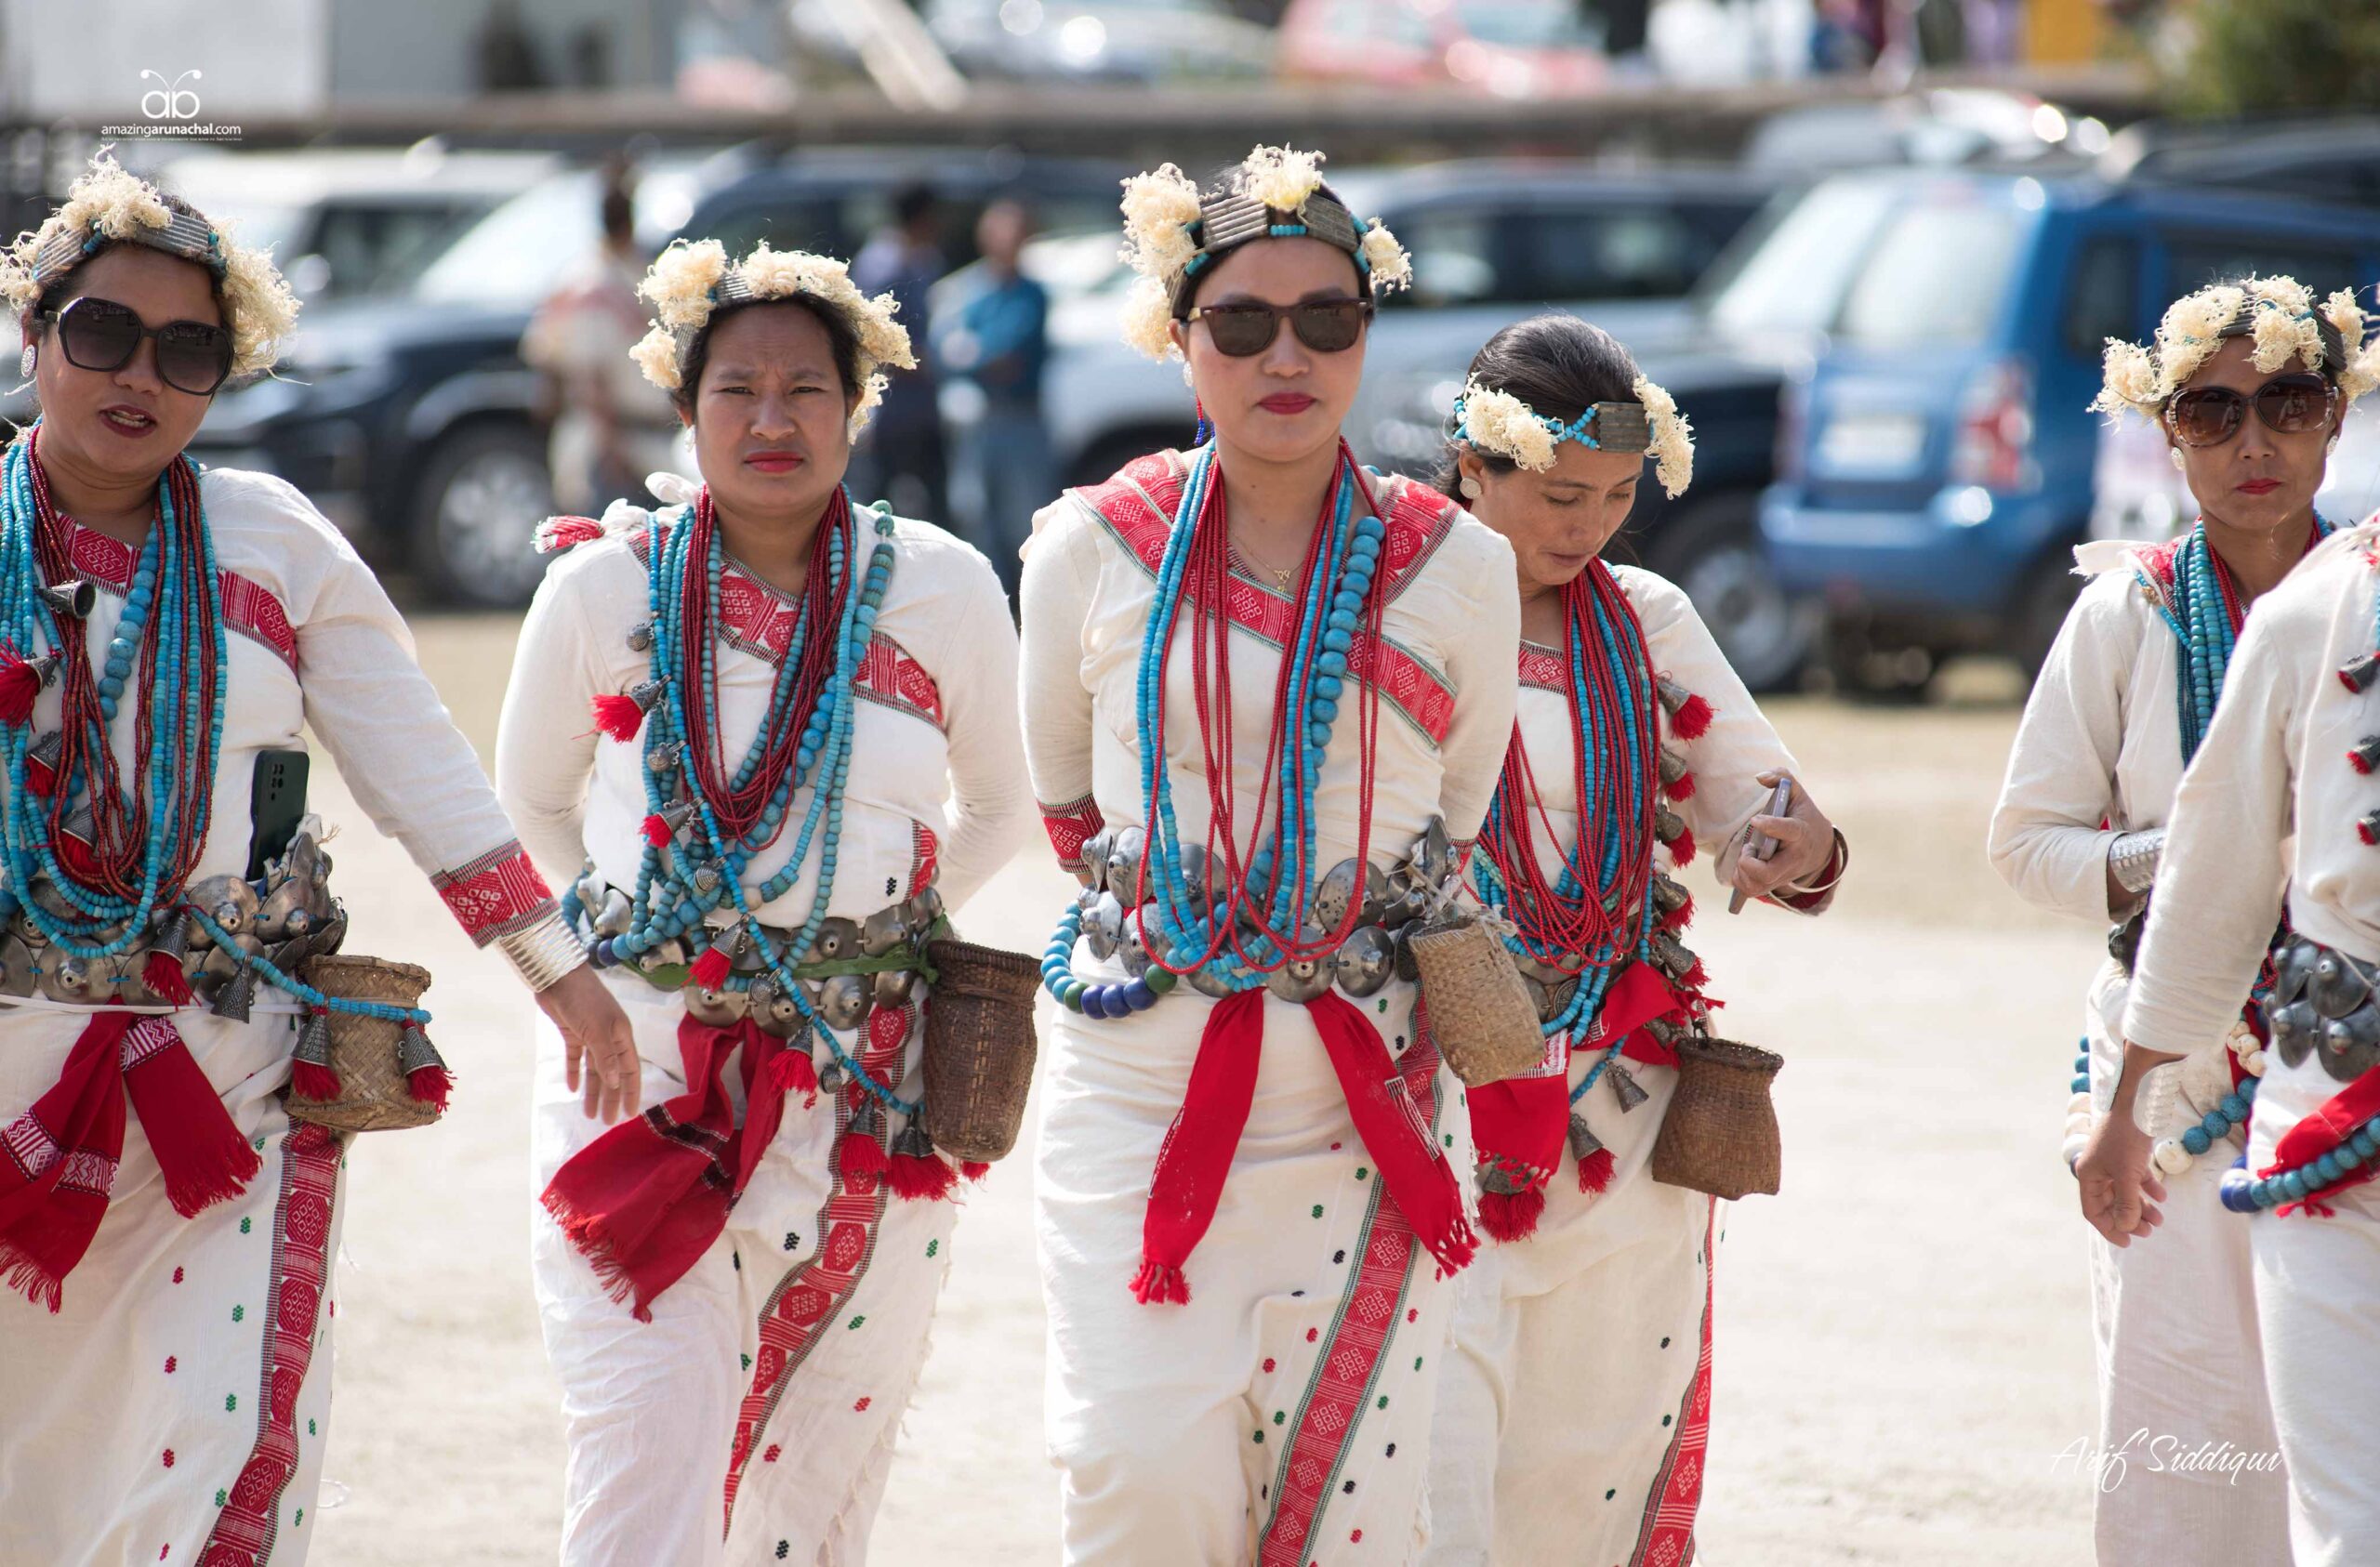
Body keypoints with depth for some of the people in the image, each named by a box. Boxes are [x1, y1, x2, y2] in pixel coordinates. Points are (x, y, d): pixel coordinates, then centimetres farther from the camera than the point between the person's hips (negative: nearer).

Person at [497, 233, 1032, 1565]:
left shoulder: (944, 590, 1)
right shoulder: (606, 585, 1)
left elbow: (1001, 809, 17)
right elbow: (531, 803, 17)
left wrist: (875, 913, 7)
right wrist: (645, 921, 10)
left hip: (868, 1087, 1)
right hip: (639, 1054, -1)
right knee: (645, 1442, -14)